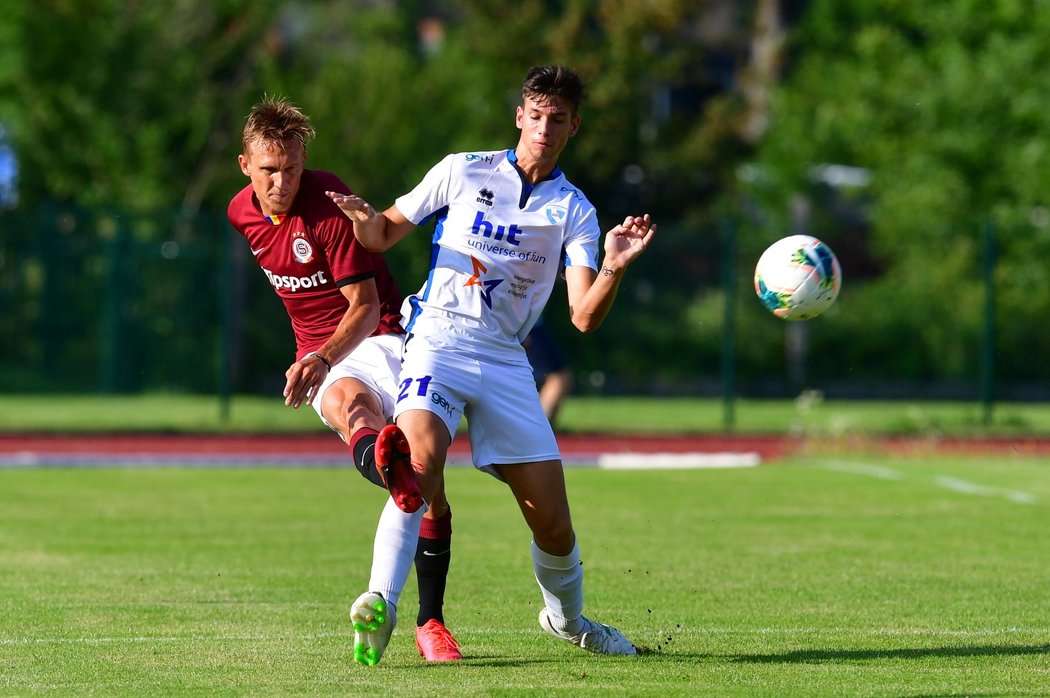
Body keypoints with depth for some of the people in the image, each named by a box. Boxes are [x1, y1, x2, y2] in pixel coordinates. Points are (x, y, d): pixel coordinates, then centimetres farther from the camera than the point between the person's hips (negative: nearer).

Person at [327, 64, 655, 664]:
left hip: (506, 362, 2)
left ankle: (567, 617, 28)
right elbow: (382, 237, 10)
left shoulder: (575, 212, 8)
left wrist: (614, 270, -22)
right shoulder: (463, 171, 5)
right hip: (439, 341, -2)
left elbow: (585, 317, -2)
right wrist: (364, 219, -14)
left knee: (552, 519, 0)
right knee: (421, 464, -31)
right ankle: (380, 604, -36)